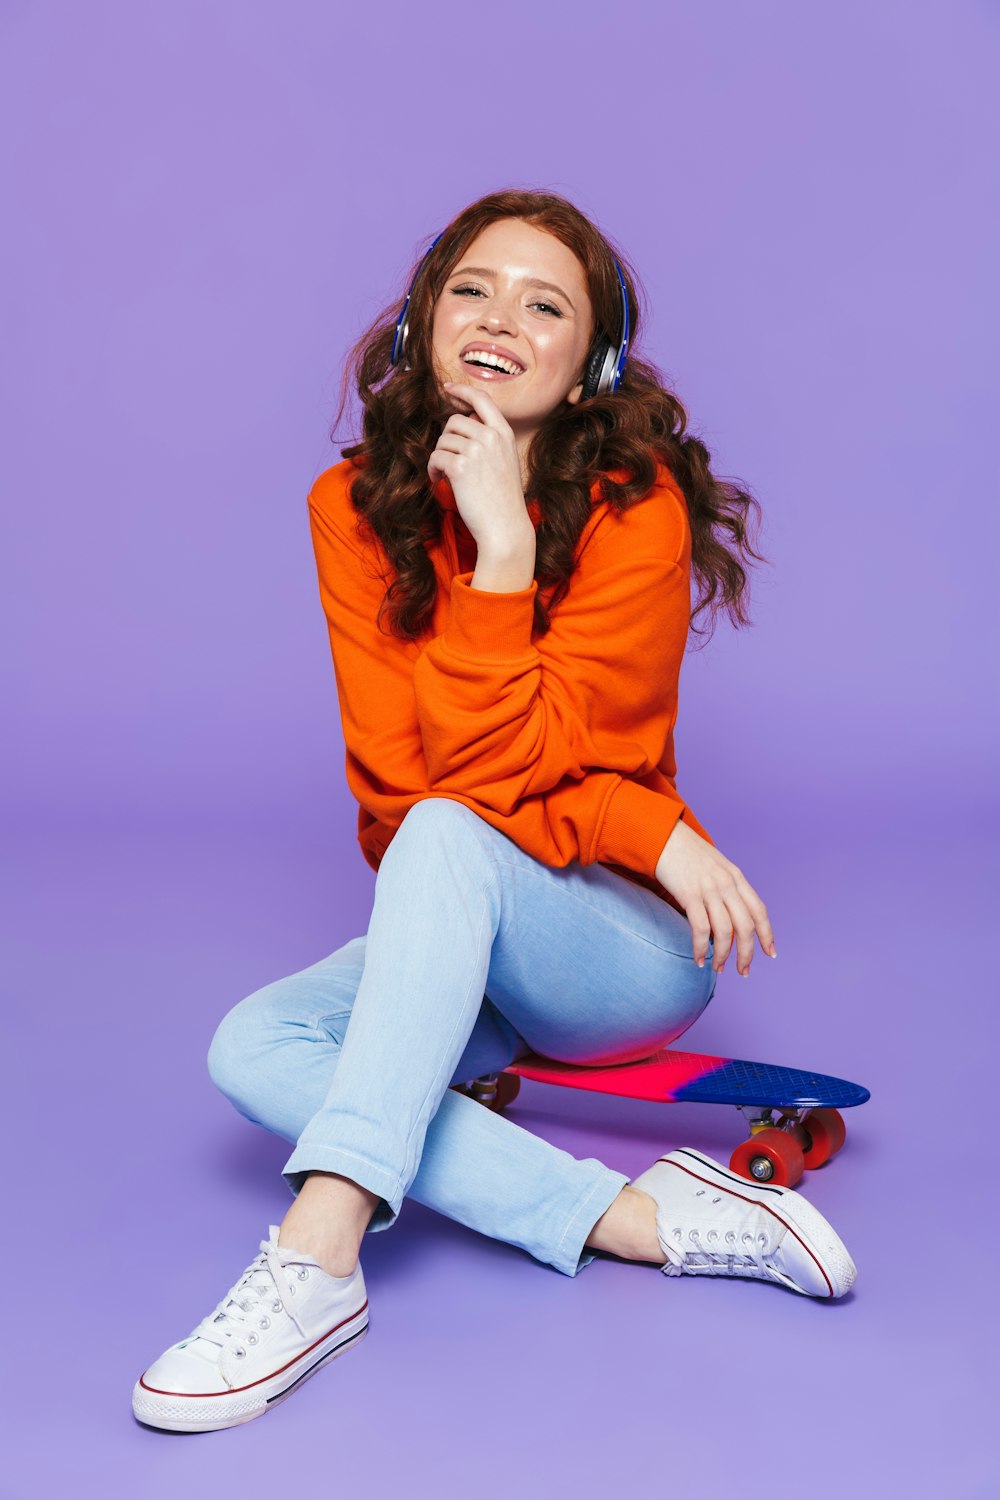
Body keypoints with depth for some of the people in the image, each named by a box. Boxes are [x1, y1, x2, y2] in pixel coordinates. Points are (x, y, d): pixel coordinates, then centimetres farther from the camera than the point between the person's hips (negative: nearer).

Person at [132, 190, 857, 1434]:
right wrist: (644, 825, -20)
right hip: (459, 951, 4)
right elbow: (396, 778, -10)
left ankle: (317, 1258, -39)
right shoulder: (356, 508, -2)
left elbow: (487, 779, -19)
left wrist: (503, 546, -25)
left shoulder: (635, 509, -12)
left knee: (446, 839, -33)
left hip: (629, 943, -4)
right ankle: (647, 1218, -26)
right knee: (253, 1048, -22)